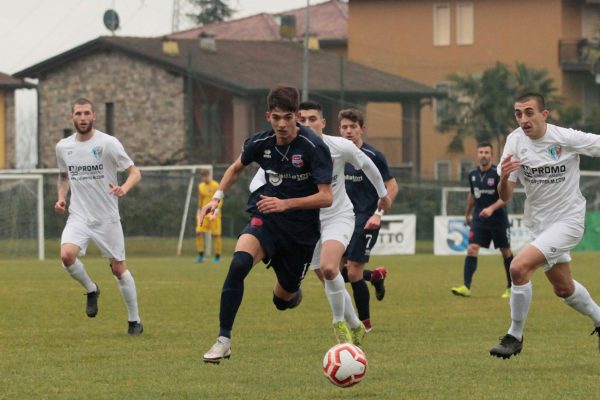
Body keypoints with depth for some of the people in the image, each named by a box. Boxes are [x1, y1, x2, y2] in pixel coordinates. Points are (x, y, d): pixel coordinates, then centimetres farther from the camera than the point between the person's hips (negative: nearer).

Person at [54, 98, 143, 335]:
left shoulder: (108, 143, -10)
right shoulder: (63, 147, 4)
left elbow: (134, 172, -8)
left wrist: (124, 189, -29)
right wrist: (61, 197, 5)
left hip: (107, 217, -2)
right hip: (78, 216, 2)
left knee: (118, 268, 3)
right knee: (67, 255, -23)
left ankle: (134, 321, 19)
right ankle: (91, 290, 6)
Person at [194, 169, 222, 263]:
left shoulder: (216, 186, -6)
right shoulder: (201, 186, 12)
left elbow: (220, 201, -10)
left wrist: (215, 212, -20)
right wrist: (199, 212, 17)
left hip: (214, 214, -5)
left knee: (216, 234, -5)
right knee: (199, 233, -7)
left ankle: (217, 257, 4)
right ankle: (200, 256, -2)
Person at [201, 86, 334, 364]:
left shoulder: (314, 148, -17)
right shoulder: (260, 143, -4)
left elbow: (326, 197, -20)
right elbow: (237, 168, 19)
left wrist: (285, 204, -28)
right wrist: (217, 197, 7)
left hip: (301, 228, -2)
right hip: (265, 218, 2)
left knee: (284, 299, 10)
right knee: (239, 263, -30)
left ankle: (292, 291, 52)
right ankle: (223, 340, -24)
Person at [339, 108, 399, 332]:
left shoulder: (372, 156, -10)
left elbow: (392, 187, -9)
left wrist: (378, 214, -19)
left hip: (366, 221, -7)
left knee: (354, 272, -10)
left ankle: (364, 323, 4)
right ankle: (376, 277, 30)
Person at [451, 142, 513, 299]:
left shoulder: (498, 173, -12)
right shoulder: (473, 174, 4)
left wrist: (491, 208, -31)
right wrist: (467, 214, 26)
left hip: (498, 218, -3)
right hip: (479, 218, 3)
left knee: (506, 252, 7)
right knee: (472, 249, -13)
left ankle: (511, 287, 23)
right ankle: (466, 287, -19)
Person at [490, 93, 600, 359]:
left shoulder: (567, 139, -20)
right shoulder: (515, 141, -8)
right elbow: (505, 196, -10)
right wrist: (504, 177, -31)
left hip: (567, 220, -6)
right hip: (538, 224, 6)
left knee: (519, 267, -24)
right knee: (563, 288, 20)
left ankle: (515, 337, -9)